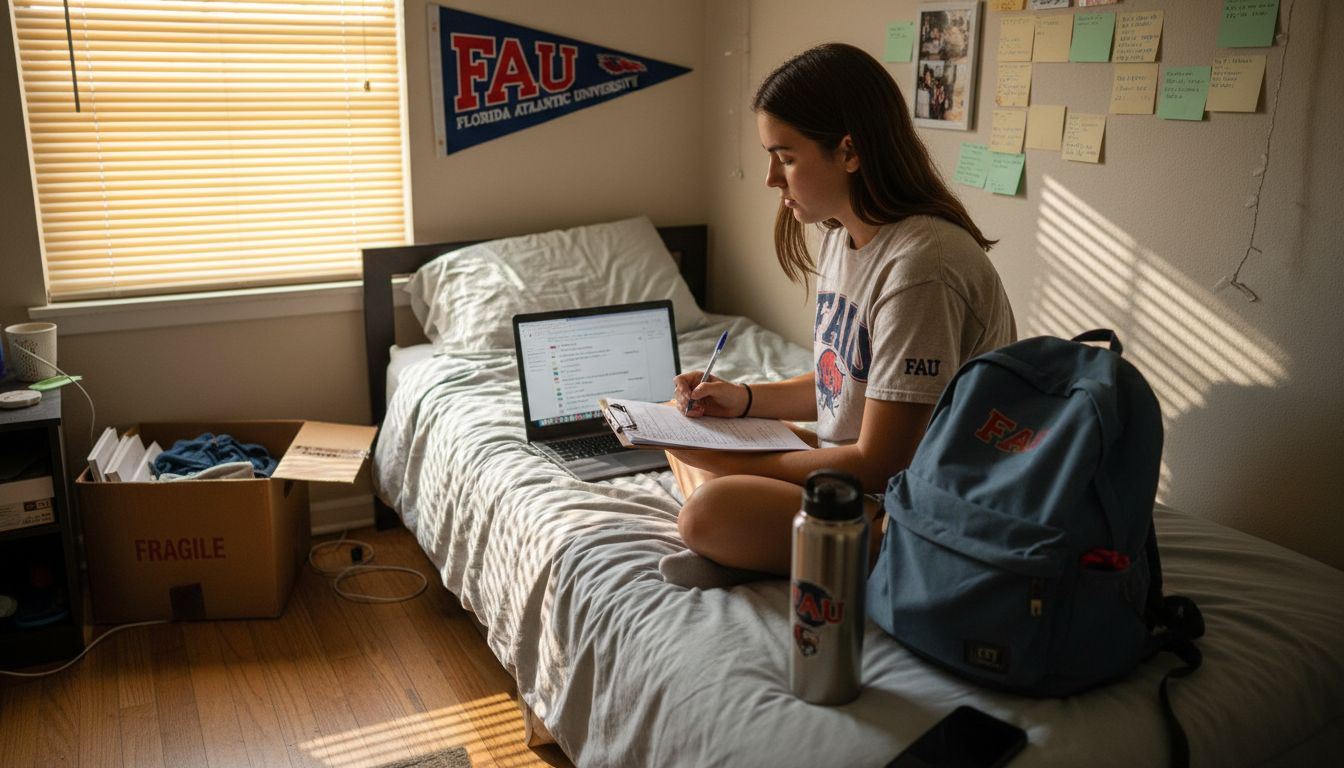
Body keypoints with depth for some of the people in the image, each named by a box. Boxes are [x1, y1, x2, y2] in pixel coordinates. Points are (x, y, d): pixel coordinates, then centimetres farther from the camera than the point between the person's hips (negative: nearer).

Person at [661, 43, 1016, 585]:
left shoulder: (920, 264, -26)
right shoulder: (839, 236, 4)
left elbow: (880, 464, -22)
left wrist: (729, 465, -15)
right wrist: (744, 398, 2)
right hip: (852, 471, 10)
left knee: (714, 511, -32)